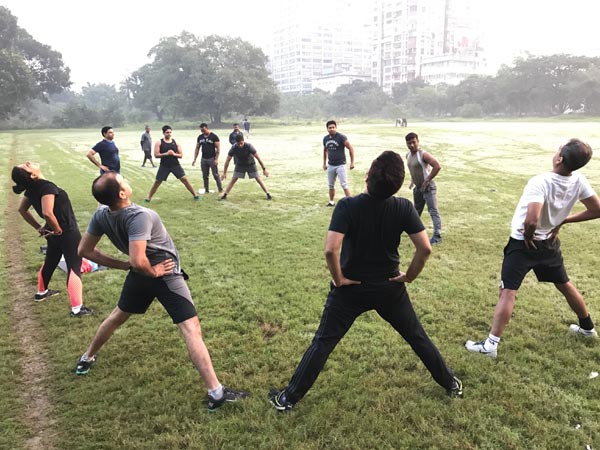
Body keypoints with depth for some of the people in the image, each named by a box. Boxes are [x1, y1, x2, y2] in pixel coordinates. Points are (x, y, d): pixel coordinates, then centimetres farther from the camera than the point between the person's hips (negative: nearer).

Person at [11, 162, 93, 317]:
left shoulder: (32, 188, 0)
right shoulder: (47, 186, -26)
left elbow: (22, 209, 14)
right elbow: (47, 213, -38)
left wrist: (39, 227, 14)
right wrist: (58, 229, -20)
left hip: (53, 235, 9)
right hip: (68, 233, -9)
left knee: (50, 262, 29)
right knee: (74, 268, -4)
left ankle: (41, 292, 50)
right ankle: (77, 308, -4)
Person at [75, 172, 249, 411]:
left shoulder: (101, 215, -9)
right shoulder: (139, 216, -30)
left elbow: (85, 250, 2)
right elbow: (138, 261, -40)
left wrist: (122, 265, 2)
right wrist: (152, 271, -17)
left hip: (139, 275, 7)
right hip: (166, 276, -7)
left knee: (117, 316, 32)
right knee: (192, 330, -7)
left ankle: (87, 358, 53)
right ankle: (216, 393, -9)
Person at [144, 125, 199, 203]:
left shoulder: (175, 142, 3)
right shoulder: (159, 143, -3)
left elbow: (181, 155, 2)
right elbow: (156, 155, -9)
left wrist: (174, 154, -17)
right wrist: (166, 153, -21)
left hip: (175, 165, 1)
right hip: (164, 166, -1)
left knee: (185, 180, -4)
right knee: (157, 182, 4)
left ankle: (195, 195, 4)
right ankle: (148, 198, 17)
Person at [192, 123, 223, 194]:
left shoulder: (214, 136, -8)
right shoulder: (200, 137, 8)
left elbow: (218, 148, -10)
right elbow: (197, 148, 13)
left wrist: (216, 159, -18)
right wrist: (194, 159, 7)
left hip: (212, 159, -5)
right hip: (203, 159, 5)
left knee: (216, 175, -2)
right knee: (205, 176, 8)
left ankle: (220, 190, 5)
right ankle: (206, 190, 16)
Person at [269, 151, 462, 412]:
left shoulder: (348, 206, -22)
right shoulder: (404, 208, -13)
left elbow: (330, 250, -31)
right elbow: (425, 248, -17)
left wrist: (339, 279, -14)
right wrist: (408, 276, -1)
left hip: (351, 288, -2)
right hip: (389, 288, 2)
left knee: (323, 343, 9)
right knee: (417, 337, 22)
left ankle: (289, 398, 19)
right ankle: (451, 384, 39)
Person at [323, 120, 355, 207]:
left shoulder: (341, 137, -13)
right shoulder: (325, 138, 5)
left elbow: (351, 148, -9)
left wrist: (352, 162, -11)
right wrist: (324, 163, 21)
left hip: (340, 165, -6)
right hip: (330, 165, 6)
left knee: (344, 185, -10)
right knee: (331, 185, 14)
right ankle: (331, 202, 28)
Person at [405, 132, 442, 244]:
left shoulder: (423, 155, -19)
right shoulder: (408, 155, 7)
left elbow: (437, 166, -26)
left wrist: (427, 180, -22)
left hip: (428, 187, -8)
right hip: (418, 188, 8)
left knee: (433, 211, -13)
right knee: (416, 210, 22)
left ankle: (437, 236, -17)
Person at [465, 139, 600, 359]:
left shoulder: (540, 182, -29)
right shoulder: (579, 181, -9)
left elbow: (531, 220, -40)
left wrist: (528, 236, -19)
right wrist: (564, 220, 4)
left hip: (523, 244, -6)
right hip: (550, 243, 6)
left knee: (508, 293, -6)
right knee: (565, 285, 26)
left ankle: (491, 345, -6)